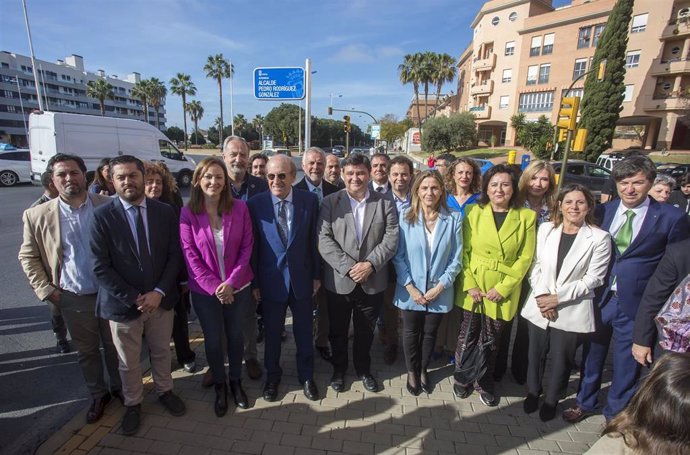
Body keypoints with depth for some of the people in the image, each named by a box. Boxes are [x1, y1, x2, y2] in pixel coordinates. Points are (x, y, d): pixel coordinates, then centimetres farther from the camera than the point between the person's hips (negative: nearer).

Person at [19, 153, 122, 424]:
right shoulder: (37, 216, -4)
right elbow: (28, 256, 6)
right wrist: (45, 289, -2)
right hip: (72, 299, 1)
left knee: (115, 346, 16)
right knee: (86, 351, 17)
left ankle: (119, 387, 39)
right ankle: (98, 394, 39)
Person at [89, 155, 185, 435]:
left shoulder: (165, 212, -4)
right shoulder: (102, 216, -11)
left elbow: (174, 255, -3)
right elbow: (100, 267, -12)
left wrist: (159, 292, -13)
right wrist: (134, 298, -16)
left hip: (160, 299, 2)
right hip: (122, 303, -2)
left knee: (161, 352, 21)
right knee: (128, 362, 17)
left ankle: (164, 391, 46)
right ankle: (133, 404, 42)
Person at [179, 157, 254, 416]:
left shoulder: (239, 208, -7)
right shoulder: (188, 213, -9)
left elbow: (247, 247, -7)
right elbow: (190, 255, -9)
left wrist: (231, 282, -15)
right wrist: (215, 286, -14)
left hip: (238, 287, 1)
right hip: (205, 290, 0)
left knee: (235, 336, 16)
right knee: (213, 339, 14)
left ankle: (236, 381, 40)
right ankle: (219, 386, 38)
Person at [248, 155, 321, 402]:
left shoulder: (310, 200, -7)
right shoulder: (255, 203, -9)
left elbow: (314, 240, -1)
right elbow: (252, 246, -4)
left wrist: (317, 275, 2)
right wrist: (253, 282, -2)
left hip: (302, 277, 1)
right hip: (271, 279, 0)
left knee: (304, 331, 17)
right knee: (272, 332, 17)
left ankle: (306, 376, 41)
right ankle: (272, 376, 43)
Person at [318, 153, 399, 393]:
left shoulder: (385, 203, 1)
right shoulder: (330, 202, -3)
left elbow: (391, 239, -5)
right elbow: (324, 240, -10)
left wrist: (370, 264, -17)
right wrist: (348, 267, -18)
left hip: (373, 281, 1)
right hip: (339, 281, 0)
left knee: (366, 331, 18)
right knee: (338, 331, 17)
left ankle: (363, 369, 42)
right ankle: (339, 370, 40)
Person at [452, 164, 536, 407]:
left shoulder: (526, 217, -2)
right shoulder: (474, 212, -2)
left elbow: (525, 257, -4)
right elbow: (463, 251, -3)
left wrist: (503, 287, -11)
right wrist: (470, 285, -11)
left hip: (503, 290, 0)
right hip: (472, 285, 0)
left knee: (491, 340, 15)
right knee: (467, 336, 12)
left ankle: (484, 383, 36)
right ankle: (462, 379, 34)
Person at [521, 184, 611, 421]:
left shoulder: (599, 238, -9)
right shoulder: (546, 228, -1)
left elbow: (593, 279, -10)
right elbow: (536, 265, 2)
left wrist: (558, 298, -14)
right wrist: (541, 295, -9)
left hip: (571, 311, -2)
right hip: (539, 307, 2)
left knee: (560, 359, 12)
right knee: (535, 354, 15)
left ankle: (551, 400, 36)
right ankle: (532, 393, 39)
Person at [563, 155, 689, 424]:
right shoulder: (602, 212, 0)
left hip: (637, 306, -2)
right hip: (599, 299, 3)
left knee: (627, 362, 13)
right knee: (592, 354, 18)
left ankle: (616, 414, 37)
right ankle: (585, 402, 41)